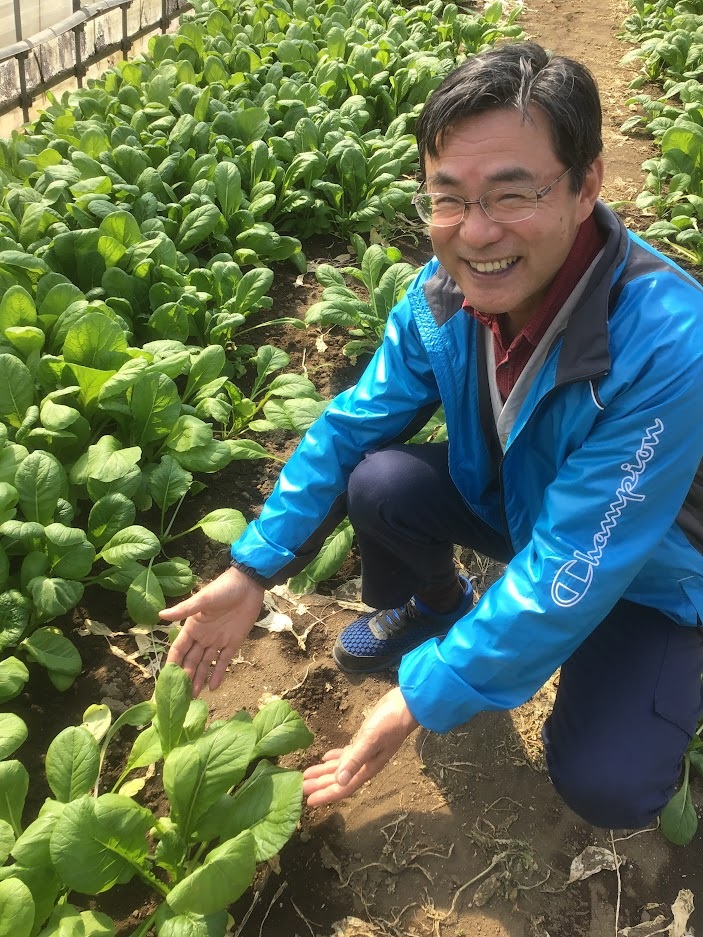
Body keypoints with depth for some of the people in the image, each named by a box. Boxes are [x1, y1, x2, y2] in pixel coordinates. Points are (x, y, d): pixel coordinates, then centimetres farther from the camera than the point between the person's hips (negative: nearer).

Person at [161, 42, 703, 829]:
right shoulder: (443, 292, -20)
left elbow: (572, 571, -36)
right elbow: (353, 422, -9)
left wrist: (421, 700, -31)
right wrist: (252, 570, -15)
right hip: (508, 499, 4)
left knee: (605, 787, -21)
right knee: (377, 483, -21)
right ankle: (430, 609, 12)